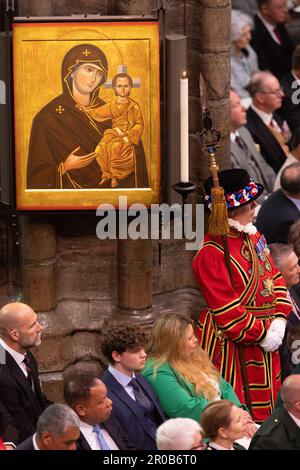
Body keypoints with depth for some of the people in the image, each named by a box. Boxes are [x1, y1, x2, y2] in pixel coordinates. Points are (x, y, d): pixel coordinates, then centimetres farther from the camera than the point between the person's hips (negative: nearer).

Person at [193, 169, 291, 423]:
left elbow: (275, 278, 13)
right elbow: (226, 310, -20)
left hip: (266, 338, 8)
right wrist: (262, 334, -17)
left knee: (264, 406, 15)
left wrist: (279, 321, -1)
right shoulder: (212, 254, -19)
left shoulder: (253, 237, 8)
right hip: (231, 345, -8)